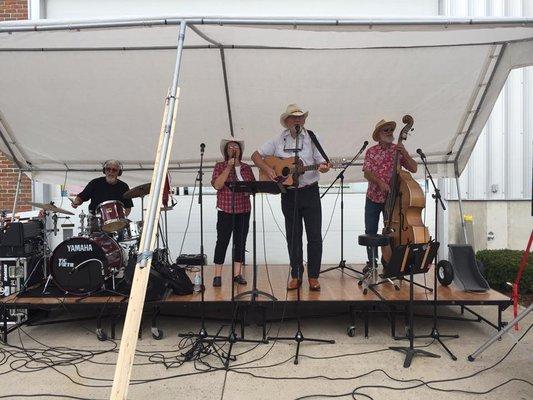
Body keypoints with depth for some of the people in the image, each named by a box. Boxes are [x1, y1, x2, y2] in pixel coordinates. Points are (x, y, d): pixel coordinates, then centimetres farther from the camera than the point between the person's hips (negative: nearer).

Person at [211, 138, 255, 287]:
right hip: (225, 209, -4)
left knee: (241, 241, 6)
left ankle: (237, 274, 14)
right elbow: (217, 185, -13)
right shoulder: (220, 166, 2)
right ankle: (217, 275, 3)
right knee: (222, 241, -4)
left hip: (243, 210, 4)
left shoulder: (246, 168, 12)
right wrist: (228, 167, -15)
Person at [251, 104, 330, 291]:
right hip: (288, 194, 1)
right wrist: (267, 169, -10)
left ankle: (313, 276, 10)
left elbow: (322, 162, 1)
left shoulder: (312, 139, 2)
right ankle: (296, 275, 20)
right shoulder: (278, 141, 5)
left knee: (314, 236, -1)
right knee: (293, 237, 8)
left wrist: (324, 167, -22)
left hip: (310, 192, -1)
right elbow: (256, 155, 6)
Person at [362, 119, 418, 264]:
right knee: (370, 231, 7)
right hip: (373, 198, 1)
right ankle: (371, 262, 20)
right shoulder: (371, 151, 2)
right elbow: (367, 172, -8)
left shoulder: (398, 150, 3)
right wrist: (380, 183, -23)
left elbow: (413, 169, -4)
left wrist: (404, 153, -16)